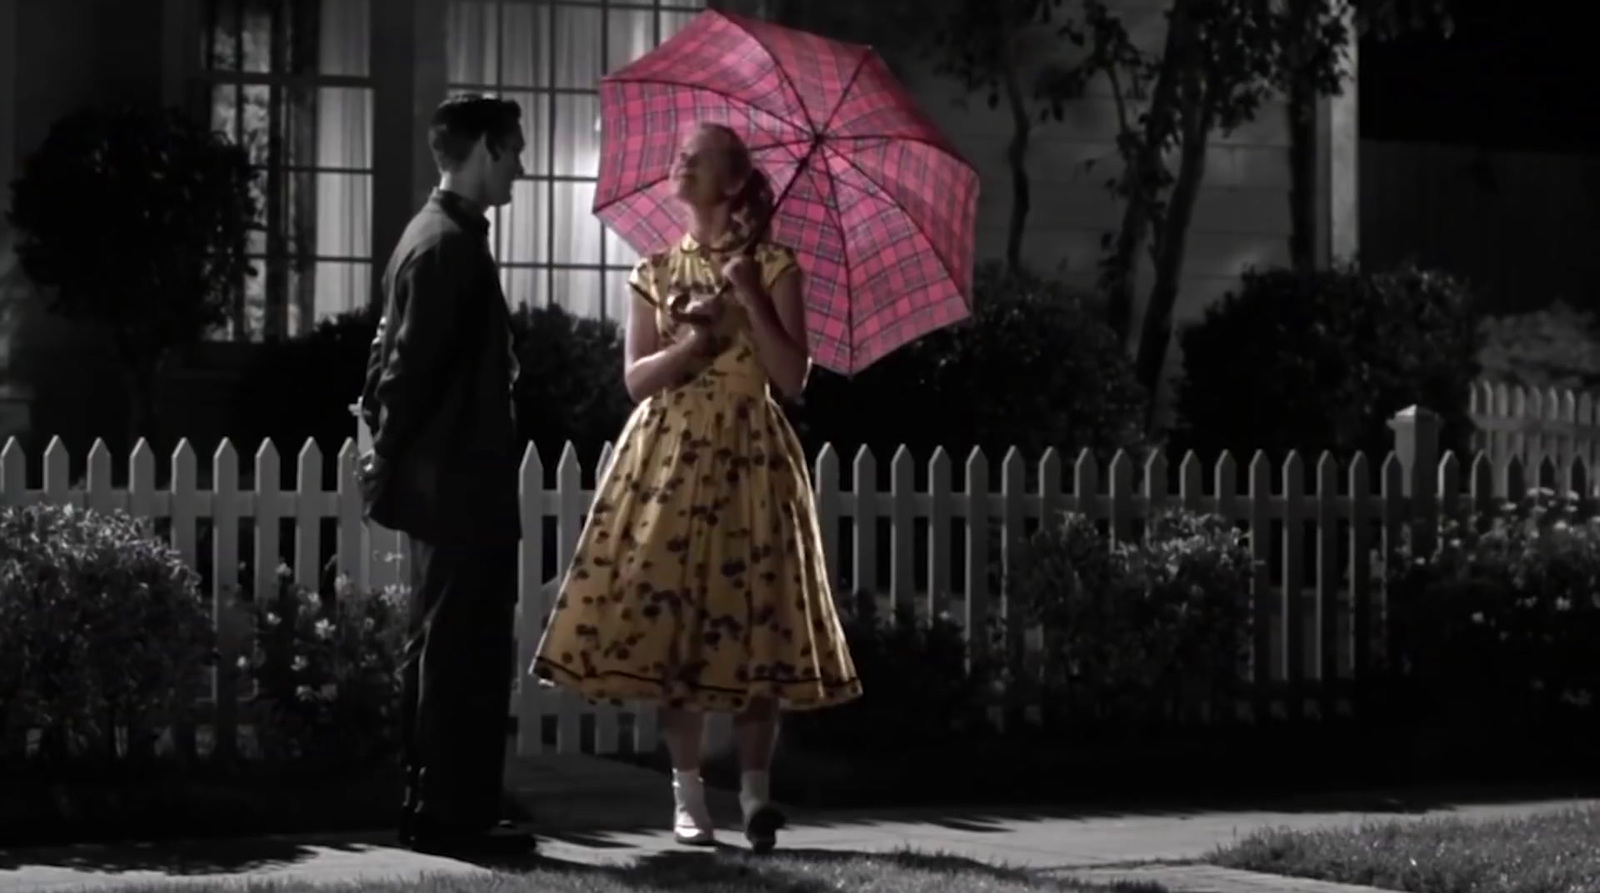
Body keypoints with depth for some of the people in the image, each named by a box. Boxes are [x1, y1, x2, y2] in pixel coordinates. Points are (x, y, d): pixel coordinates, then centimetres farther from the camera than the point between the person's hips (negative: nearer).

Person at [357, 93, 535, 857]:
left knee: (446, 651, 14)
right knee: (459, 654, -6)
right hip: (458, 487, -11)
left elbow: (399, 361, 19)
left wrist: (389, 456, 18)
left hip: (449, 485, 11)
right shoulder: (449, 245, -17)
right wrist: (389, 463, -12)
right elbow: (412, 366, -19)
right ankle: (448, 815, -3)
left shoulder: (440, 236, 15)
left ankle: (439, 812, 19)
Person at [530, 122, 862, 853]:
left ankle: (755, 793, 1)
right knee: (670, 624, -3)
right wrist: (694, 340, -13)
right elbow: (636, 379, 4)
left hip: (748, 460, -2)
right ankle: (687, 795, 2)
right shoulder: (656, 273, 10)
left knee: (753, 625, -5)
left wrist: (751, 300, -12)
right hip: (668, 457, 2)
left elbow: (793, 376, -4)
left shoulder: (771, 267, 2)